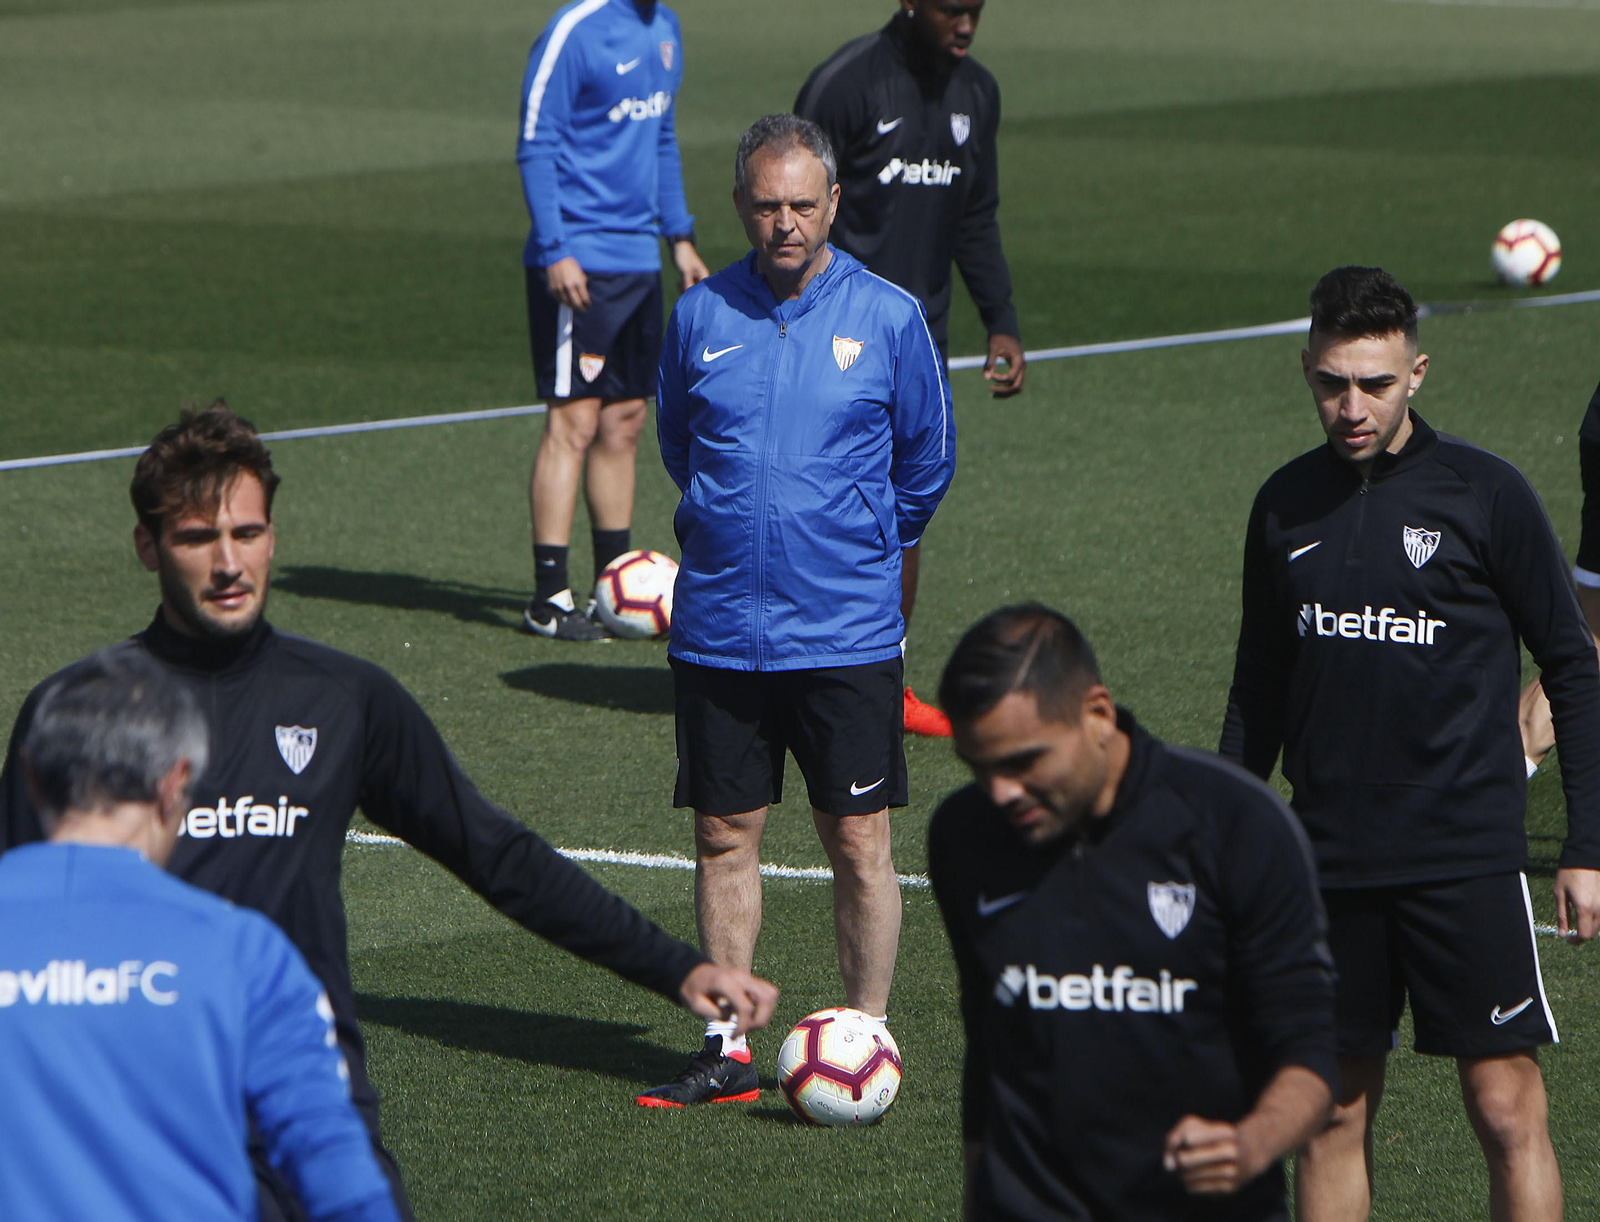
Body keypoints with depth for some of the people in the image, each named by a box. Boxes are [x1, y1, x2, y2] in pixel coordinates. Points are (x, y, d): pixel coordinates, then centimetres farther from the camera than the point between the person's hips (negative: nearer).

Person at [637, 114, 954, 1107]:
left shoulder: (889, 318, -2)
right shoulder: (701, 316, 3)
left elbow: (926, 461, 11)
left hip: (846, 632, -2)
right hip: (719, 630, 2)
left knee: (858, 842, 0)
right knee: (725, 835, 6)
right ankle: (728, 1049, 12)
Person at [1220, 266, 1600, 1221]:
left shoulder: (1485, 494, -5)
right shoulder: (1286, 505, 7)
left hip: (1468, 857, -4)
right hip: (1330, 867, 4)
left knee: (1507, 1112, -5)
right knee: (1334, 1115, 7)